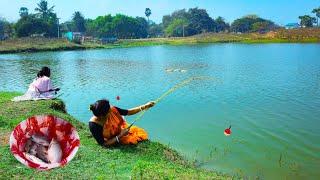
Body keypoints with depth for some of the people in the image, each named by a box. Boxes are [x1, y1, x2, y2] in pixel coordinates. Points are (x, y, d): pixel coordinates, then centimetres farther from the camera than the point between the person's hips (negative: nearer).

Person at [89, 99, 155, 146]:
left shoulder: (112, 110, -25)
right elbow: (103, 144, -27)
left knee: (142, 134, 1)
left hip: (121, 130, 4)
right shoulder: (93, 125, -35)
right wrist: (120, 136, -30)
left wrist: (145, 106, -17)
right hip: (112, 141, -4)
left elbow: (128, 112, -10)